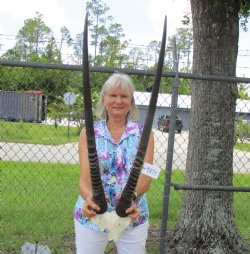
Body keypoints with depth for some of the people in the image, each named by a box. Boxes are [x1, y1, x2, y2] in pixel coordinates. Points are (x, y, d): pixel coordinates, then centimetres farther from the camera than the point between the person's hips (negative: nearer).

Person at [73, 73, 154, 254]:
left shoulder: (144, 132, -3)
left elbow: (145, 177, -12)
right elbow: (84, 178, -11)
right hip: (92, 213, 0)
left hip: (133, 215, 0)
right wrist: (89, 197, -33)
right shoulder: (89, 132, -3)